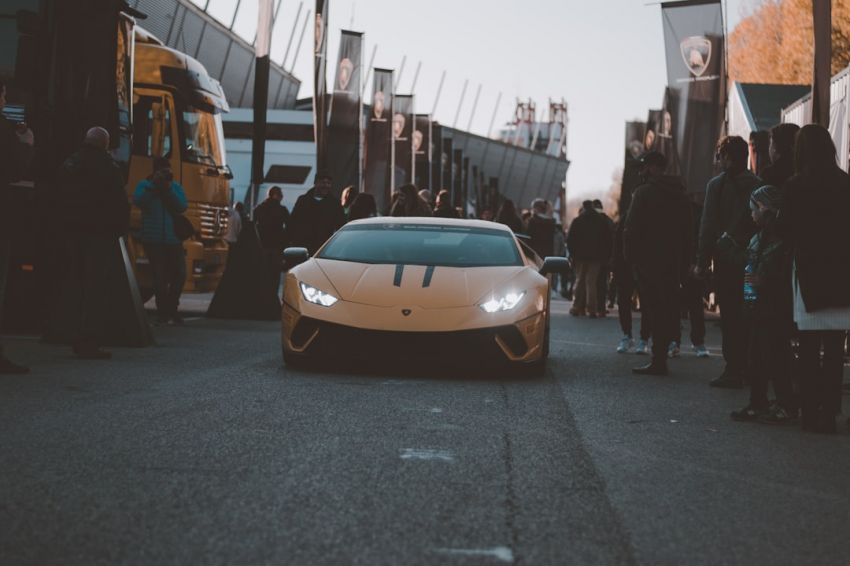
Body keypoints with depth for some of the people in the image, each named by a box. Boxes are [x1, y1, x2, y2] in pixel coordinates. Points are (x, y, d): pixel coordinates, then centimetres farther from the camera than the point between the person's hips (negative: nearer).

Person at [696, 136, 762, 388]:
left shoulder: (717, 184, -7)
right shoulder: (758, 184, 6)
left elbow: (708, 226, -9)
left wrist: (702, 262, -6)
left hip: (726, 257, -5)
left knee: (730, 317, -3)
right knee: (747, 316, 12)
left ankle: (733, 371, -5)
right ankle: (749, 368, 16)